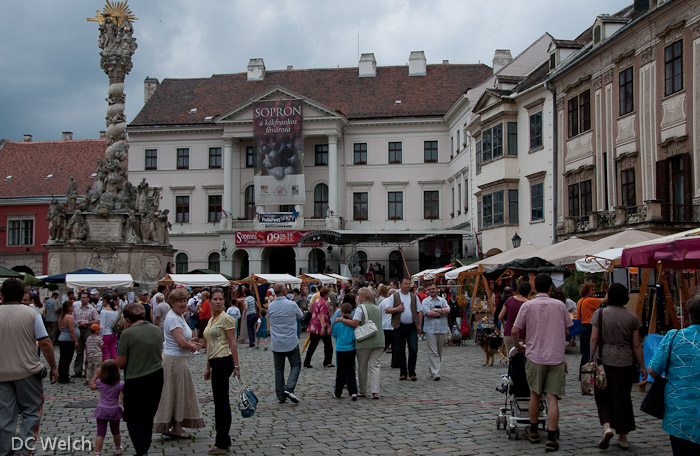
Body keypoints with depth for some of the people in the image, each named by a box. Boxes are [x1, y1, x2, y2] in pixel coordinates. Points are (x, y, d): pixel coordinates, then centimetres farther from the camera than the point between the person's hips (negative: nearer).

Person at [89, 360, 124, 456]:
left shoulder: (100, 383, -10)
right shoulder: (120, 384, -12)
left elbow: (92, 386, 10)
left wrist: (96, 375, 11)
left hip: (102, 410, -1)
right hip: (114, 411, 1)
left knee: (100, 433, -2)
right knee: (116, 431, 21)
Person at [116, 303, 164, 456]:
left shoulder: (127, 334, -14)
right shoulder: (157, 330, 3)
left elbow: (121, 363, -12)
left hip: (135, 381, -5)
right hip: (156, 378, 6)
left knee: (133, 420, 5)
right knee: (148, 418, 18)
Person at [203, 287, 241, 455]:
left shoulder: (226, 318, -10)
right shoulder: (211, 320, 16)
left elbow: (233, 344, -12)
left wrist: (236, 366, -15)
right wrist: (208, 367, 21)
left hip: (224, 362, -9)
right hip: (215, 363, 9)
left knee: (221, 401, -5)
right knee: (220, 401, 13)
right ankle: (224, 440, 20)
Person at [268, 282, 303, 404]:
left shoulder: (270, 306, -2)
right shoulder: (292, 304, -11)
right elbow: (300, 316, 6)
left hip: (276, 344, 3)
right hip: (291, 342, -3)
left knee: (279, 369, 9)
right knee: (296, 365, 10)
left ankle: (280, 396, 9)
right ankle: (289, 388, -9)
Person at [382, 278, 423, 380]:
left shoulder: (414, 297, 12)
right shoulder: (394, 296, 5)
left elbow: (420, 311, 11)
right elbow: (386, 309, 0)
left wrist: (419, 325, 2)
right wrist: (397, 309, -15)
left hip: (412, 327, 1)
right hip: (399, 327, -1)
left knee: (413, 349, -7)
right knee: (400, 351, 5)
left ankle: (412, 372, 6)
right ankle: (403, 373, 16)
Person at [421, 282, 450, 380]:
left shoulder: (442, 300, 12)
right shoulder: (425, 301, 3)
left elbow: (448, 310, -4)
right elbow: (427, 313, -13)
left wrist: (436, 310, -13)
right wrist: (442, 312, -4)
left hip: (441, 329, 4)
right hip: (430, 329, -4)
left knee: (439, 351, 10)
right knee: (433, 352, -9)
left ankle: (432, 369, 23)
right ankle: (435, 373, -12)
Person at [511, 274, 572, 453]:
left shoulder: (527, 305, -4)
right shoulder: (560, 305, 1)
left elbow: (515, 331, -5)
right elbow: (567, 330, 10)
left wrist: (518, 345, 13)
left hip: (535, 356, 0)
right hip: (556, 357, 0)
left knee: (535, 394, 16)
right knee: (553, 398, -1)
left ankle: (533, 432, 29)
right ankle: (551, 439, -5)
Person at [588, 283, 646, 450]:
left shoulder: (600, 313, -4)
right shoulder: (632, 317, 1)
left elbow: (594, 338, -7)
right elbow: (636, 345, 1)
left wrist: (591, 359, 1)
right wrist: (642, 366, 9)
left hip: (604, 360, -2)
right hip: (625, 362, 2)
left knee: (603, 395, 12)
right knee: (622, 397, 10)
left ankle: (607, 426, -10)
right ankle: (622, 437, 17)